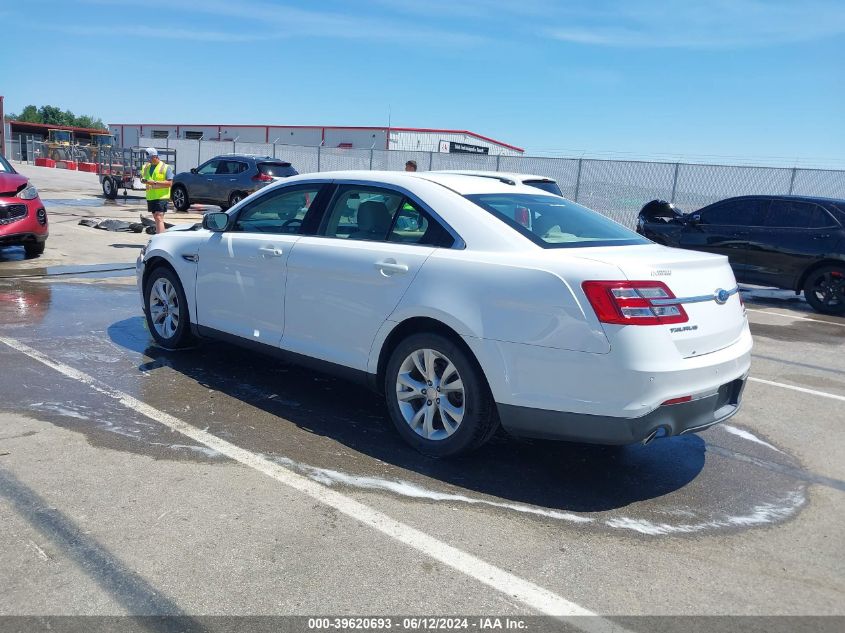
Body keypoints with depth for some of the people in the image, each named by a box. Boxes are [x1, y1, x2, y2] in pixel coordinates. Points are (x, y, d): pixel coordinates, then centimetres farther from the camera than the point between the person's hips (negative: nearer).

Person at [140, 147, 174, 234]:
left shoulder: (166, 167, -6)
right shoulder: (145, 167, 14)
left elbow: (169, 183, -13)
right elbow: (142, 177, 26)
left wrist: (155, 182, -22)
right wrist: (143, 180, 0)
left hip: (161, 197, -7)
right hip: (150, 197, 7)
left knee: (159, 218, -16)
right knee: (156, 217, 14)